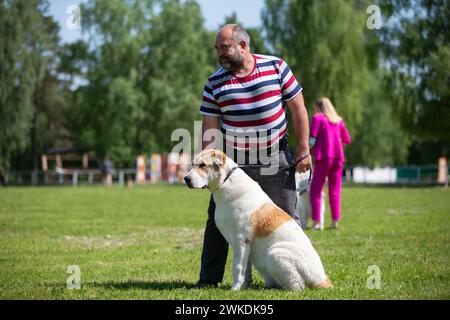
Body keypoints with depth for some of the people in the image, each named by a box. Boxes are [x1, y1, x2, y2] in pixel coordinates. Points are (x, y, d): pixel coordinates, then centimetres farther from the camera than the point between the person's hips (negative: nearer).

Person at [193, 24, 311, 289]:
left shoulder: (276, 67, -3)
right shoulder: (215, 83, -1)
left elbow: (297, 108, 0)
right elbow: (210, 128, -1)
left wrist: (303, 149, -3)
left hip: (276, 159, 0)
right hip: (234, 163, 1)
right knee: (218, 220, 0)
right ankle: (210, 278, 8)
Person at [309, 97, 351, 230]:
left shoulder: (317, 118, 0)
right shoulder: (338, 120, 15)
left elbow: (312, 140, -8)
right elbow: (347, 140, 16)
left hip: (323, 157, -5)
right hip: (338, 156, 5)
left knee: (315, 190, -1)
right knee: (334, 190, 9)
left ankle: (316, 222, -9)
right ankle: (335, 220, 5)